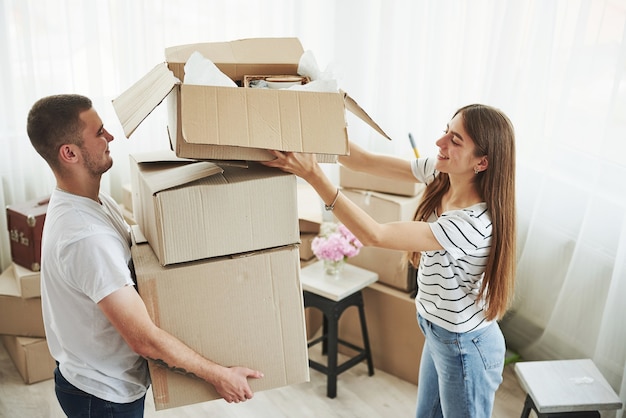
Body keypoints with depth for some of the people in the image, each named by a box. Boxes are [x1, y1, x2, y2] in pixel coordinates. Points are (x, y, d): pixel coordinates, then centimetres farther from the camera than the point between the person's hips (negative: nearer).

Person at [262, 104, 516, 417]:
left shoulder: (475, 223, -35)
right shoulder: (441, 175, -12)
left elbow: (375, 235, -36)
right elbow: (365, 162, -11)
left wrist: (313, 175, -37)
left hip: (465, 348, -8)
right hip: (438, 333, 8)